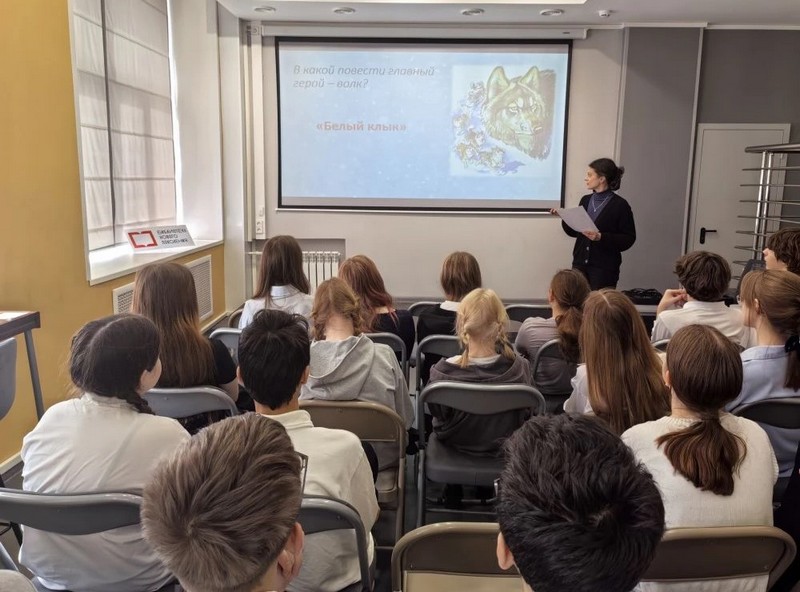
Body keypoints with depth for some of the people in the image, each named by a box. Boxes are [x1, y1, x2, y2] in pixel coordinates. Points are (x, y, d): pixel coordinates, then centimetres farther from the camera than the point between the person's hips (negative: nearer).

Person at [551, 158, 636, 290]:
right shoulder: (585, 200, 9)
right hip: (580, 263, 5)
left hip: (604, 268, -5)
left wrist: (601, 237, -21)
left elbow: (628, 239, -9)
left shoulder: (620, 205, -7)